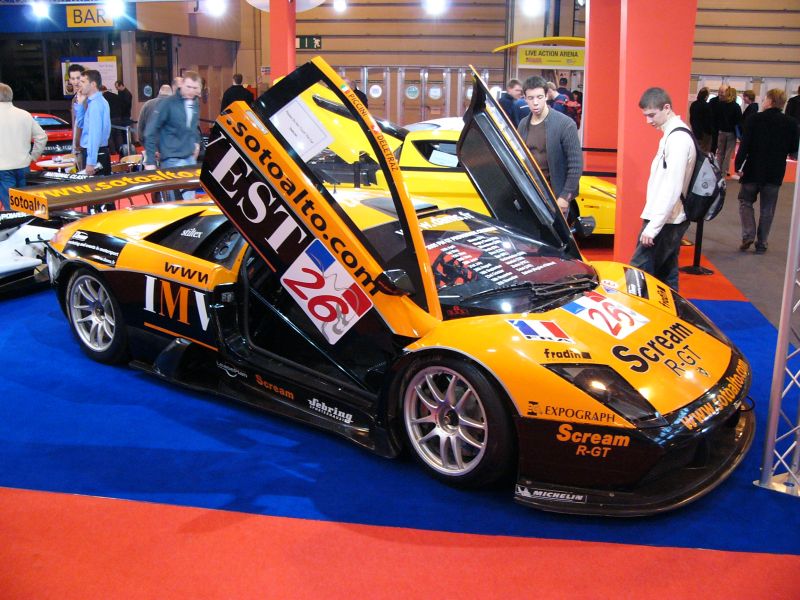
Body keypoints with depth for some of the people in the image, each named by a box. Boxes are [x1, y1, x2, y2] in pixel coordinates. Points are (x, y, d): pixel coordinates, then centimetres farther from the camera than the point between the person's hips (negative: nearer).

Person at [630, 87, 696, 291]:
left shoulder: (678, 139, -18)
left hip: (664, 221, -10)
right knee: (666, 275, 15)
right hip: (668, 220, 10)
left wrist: (652, 227, -22)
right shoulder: (672, 134, 12)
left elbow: (672, 189, -22)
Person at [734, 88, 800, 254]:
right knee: (767, 210, 10)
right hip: (776, 173, 2)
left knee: (746, 202, 14)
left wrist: (738, 165, -9)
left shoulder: (755, 119, -11)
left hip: (754, 170, -2)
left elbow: (745, 145, -14)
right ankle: (761, 244, 12)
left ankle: (748, 235, -3)